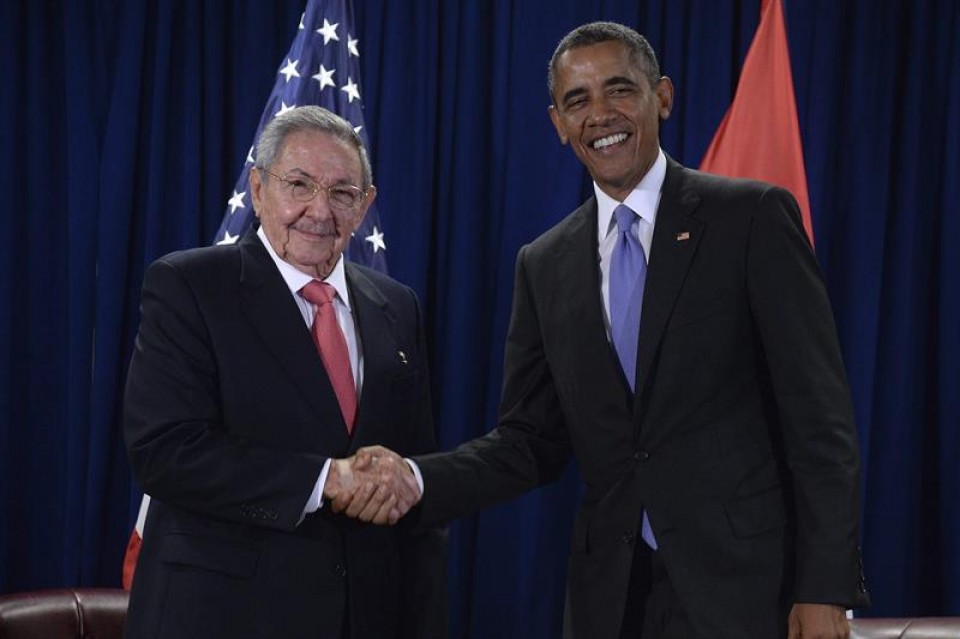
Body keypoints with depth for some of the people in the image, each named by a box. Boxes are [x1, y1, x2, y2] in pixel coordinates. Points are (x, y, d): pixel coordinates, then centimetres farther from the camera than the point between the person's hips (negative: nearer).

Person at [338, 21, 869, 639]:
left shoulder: (751, 216, -4)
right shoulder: (544, 264, 9)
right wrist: (415, 479, -9)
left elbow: (818, 413, -7)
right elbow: (532, 438, 9)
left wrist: (825, 588, -12)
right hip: (611, 589, 4)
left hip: (745, 581, -4)